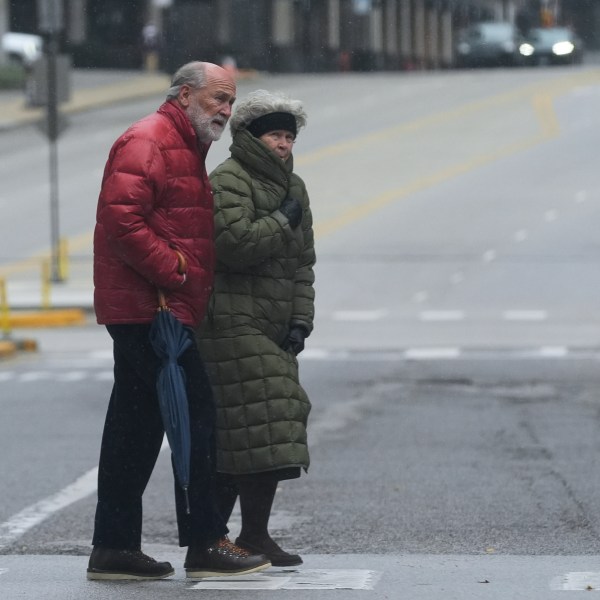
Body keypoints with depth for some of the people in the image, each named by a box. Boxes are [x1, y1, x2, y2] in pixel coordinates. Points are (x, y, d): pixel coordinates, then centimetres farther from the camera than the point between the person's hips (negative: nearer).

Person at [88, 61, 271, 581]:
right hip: (149, 306, -11)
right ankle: (206, 544, -8)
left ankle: (114, 548, 13)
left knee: (137, 424, 10)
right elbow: (121, 218, -22)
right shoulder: (147, 142, -10)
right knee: (196, 411, -10)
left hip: (153, 309, 11)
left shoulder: (185, 148, 23)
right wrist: (174, 271, -19)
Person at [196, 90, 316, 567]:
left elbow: (302, 261, 18)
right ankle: (255, 536, -9)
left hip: (273, 330, 8)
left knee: (234, 435, 8)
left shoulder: (293, 187, 19)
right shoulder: (228, 181, -8)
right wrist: (283, 222, -9)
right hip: (234, 325, -8)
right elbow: (235, 242, -22)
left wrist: (301, 321, 7)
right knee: (262, 424, -13)